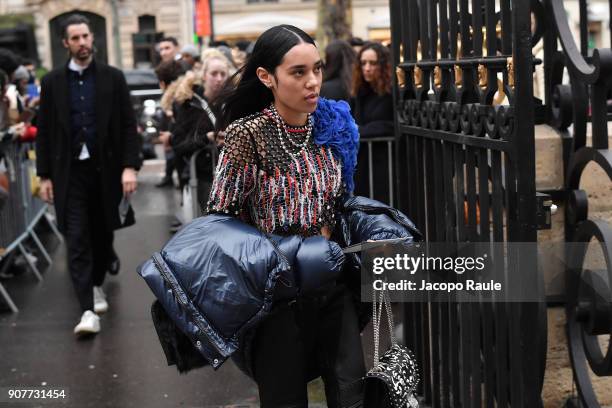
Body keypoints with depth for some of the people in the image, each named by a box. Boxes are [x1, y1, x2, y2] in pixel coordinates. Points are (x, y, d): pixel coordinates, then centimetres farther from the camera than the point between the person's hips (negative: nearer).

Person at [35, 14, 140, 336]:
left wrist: (129, 167, -9)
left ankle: (96, 284, 40)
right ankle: (88, 310, -12)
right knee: (77, 240, -8)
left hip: (106, 168, 1)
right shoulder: (52, 82, 3)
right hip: (70, 171, -1)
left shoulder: (113, 78, 2)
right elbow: (44, 132, 5)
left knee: (102, 233, 13)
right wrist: (44, 175, 1)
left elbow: (129, 126, 0)